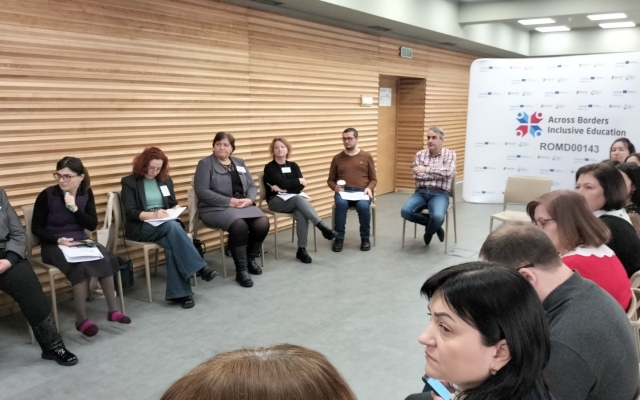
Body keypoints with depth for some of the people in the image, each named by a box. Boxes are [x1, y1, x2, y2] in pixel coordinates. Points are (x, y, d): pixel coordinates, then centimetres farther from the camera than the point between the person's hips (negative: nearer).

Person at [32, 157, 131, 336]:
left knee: (105, 259, -25)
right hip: (54, 245, -4)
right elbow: (36, 228, -5)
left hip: (80, 241, 4)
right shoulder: (47, 195, -11)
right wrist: (58, 240, -21)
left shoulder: (86, 193, 0)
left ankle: (113, 311, -14)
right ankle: (81, 319, -23)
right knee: (82, 266, -33)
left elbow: (93, 225, -4)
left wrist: (75, 208, -19)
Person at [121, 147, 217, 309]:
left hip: (166, 224, 4)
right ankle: (199, 267, -37)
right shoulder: (129, 182, 1)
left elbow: (174, 204, 19)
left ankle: (180, 293, -35)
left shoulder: (166, 180, 15)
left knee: (172, 245, -34)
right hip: (141, 227, -4)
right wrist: (153, 214, -23)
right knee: (172, 226, -36)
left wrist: (175, 210, -6)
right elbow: (130, 213, -8)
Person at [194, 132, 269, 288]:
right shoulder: (206, 164, 1)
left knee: (263, 223, -23)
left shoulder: (240, 163, 18)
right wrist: (229, 201, -17)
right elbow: (202, 191, -10)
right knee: (239, 225, -35)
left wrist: (249, 199, -9)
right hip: (216, 208, -5)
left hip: (244, 205, 5)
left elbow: (252, 186, 15)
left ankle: (250, 259, 3)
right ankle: (241, 270, -21)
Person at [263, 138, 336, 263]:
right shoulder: (269, 168, 0)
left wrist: (284, 190, -13)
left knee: (301, 214, -33)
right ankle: (322, 227, -40)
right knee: (298, 199, -35)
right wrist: (299, 180, -3)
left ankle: (301, 250, -31)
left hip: (293, 199, 4)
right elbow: (283, 183, -15)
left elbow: (301, 186, -1)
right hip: (276, 201, -3)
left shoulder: (293, 165, 13)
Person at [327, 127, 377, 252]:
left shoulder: (367, 156, 10)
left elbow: (373, 179, 12)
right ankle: (339, 238, -19)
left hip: (361, 192, 0)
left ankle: (365, 238, -10)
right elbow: (330, 180, 15)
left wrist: (369, 188, -9)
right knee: (341, 203, -36)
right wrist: (335, 187, -7)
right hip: (343, 191, 1)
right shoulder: (337, 158, 12)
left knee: (363, 206, -35)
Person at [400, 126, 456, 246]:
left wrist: (426, 169, -19)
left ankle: (429, 231, 6)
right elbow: (417, 176, -2)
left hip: (439, 194, -3)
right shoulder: (420, 154, 10)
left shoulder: (450, 154, 4)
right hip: (421, 192, 3)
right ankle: (434, 225, 1)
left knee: (437, 216, -34)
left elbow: (448, 172, -15)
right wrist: (439, 173, -6)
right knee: (405, 211, -26)